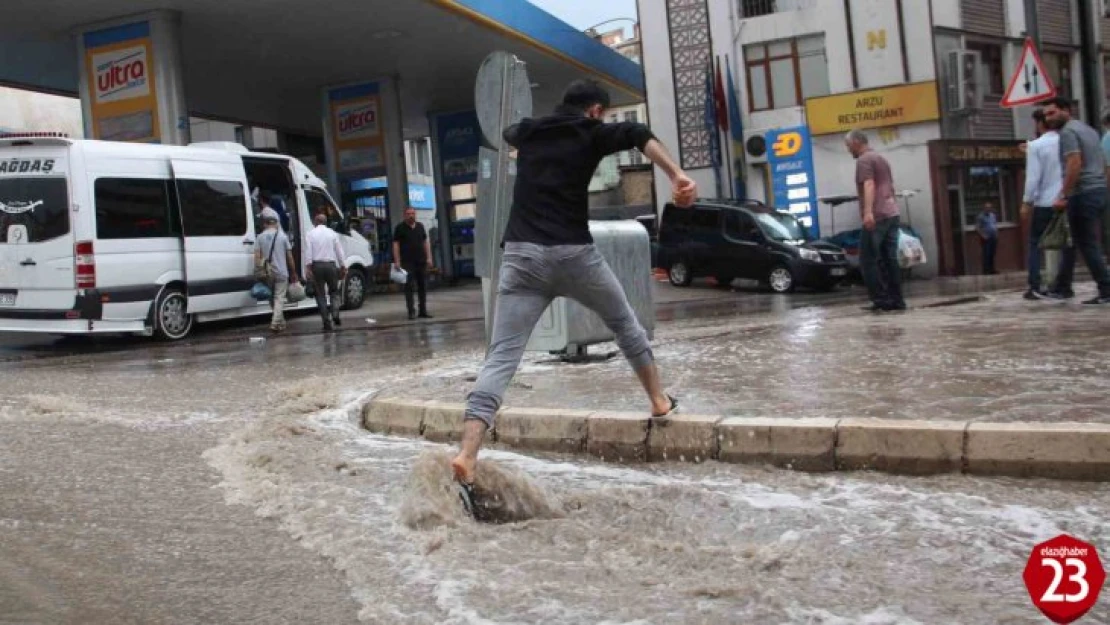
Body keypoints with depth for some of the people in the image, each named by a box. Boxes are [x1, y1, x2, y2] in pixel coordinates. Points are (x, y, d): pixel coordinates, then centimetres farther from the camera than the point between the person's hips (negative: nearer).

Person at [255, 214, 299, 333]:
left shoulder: (260, 237, 1)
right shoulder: (282, 236, -2)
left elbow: (257, 257, -5)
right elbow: (290, 257, 1)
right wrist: (294, 273, 10)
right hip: (281, 273, -2)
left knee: (272, 299, 16)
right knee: (279, 298, -1)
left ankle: (281, 323, 24)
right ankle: (275, 323, -14)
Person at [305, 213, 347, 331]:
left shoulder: (310, 234, 3)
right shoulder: (332, 233, 6)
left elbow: (308, 252, -7)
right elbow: (339, 252, 5)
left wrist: (309, 268, -8)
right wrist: (342, 267, 12)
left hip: (317, 265, -1)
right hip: (330, 265, 1)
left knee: (320, 294, 5)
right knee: (334, 291, 18)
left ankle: (327, 322, -1)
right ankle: (335, 315, -3)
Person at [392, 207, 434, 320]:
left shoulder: (420, 226, 14)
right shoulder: (400, 228, 0)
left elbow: (425, 242, 16)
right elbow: (396, 244, -4)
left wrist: (429, 258, 8)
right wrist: (397, 261, -11)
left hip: (421, 261, 5)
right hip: (407, 263, -5)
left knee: (423, 286, 7)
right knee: (409, 287, -6)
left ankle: (423, 311, 15)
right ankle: (411, 312, -4)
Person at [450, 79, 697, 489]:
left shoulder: (527, 132, 21)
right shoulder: (591, 133, 7)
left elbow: (509, 133, 46)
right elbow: (638, 135, -13)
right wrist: (677, 176, -22)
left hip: (522, 255, 3)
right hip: (573, 253, -3)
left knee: (501, 357, -6)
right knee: (624, 322, 24)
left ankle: (466, 454, -21)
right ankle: (660, 402, 36)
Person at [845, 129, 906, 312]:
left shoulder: (864, 160, -5)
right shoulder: (881, 158, 23)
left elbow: (869, 185, -20)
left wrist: (868, 212, -31)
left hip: (877, 217, -9)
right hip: (892, 215, 9)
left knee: (868, 260, -6)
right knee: (890, 259, 7)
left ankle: (881, 300, -10)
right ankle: (896, 300, 5)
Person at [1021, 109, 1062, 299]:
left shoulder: (1035, 145, -7)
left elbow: (1033, 176, -12)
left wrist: (1027, 202, -6)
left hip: (1044, 202, -4)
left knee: (1035, 244, 4)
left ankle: (1035, 287, -3)